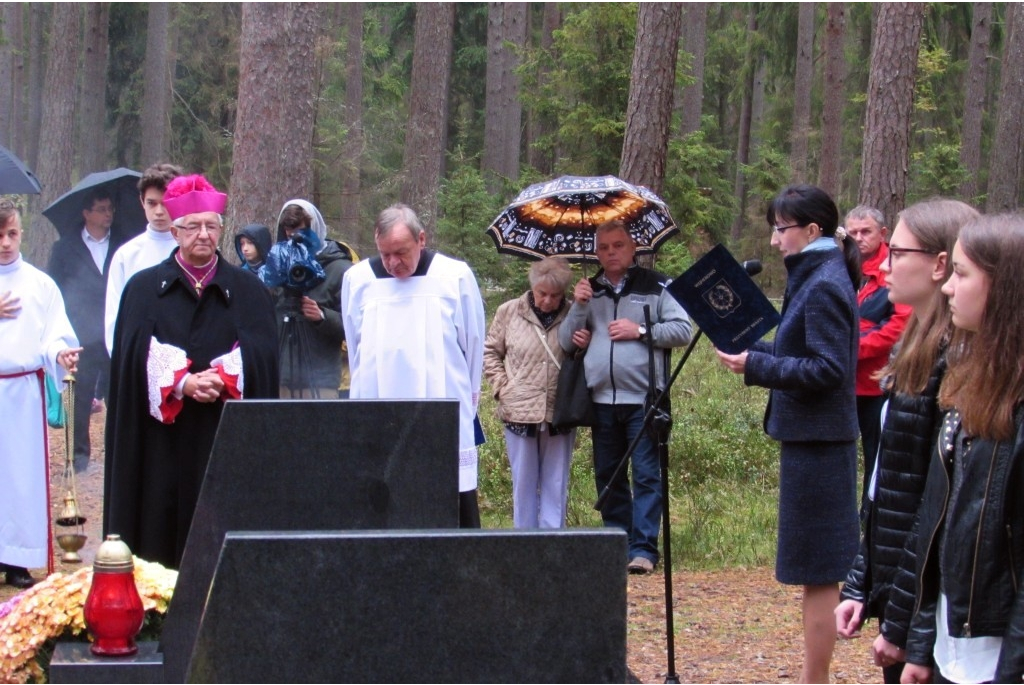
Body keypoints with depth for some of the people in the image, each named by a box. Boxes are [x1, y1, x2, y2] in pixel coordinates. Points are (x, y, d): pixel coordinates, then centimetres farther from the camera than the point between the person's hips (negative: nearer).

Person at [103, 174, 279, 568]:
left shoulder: (249, 293, 11)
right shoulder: (144, 289, 9)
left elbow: (261, 357, -2)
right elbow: (137, 359, -4)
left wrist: (222, 379, -19)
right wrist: (182, 383, -19)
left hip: (227, 442, 0)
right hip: (163, 439, 0)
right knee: (161, 542, -2)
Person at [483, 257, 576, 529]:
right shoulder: (509, 312, 0)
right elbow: (490, 352, 10)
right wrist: (501, 387, 0)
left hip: (560, 414, 0)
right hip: (520, 414, 0)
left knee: (556, 485, 7)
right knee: (524, 484, 9)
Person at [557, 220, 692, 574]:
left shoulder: (656, 286, 3)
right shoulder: (589, 290, 15)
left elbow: (683, 330, -4)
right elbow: (566, 342, 10)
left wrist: (640, 331, -12)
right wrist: (578, 307, -5)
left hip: (643, 399, -5)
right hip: (602, 399, 5)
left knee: (646, 474, -7)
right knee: (607, 475, 10)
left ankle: (643, 548, -6)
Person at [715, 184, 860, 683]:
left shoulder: (824, 286, -16)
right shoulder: (818, 278, 14)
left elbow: (826, 370, -21)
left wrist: (757, 367, -19)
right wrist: (753, 350, 8)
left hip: (816, 441, -10)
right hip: (817, 437, 10)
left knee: (817, 572, -5)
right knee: (820, 572, 14)